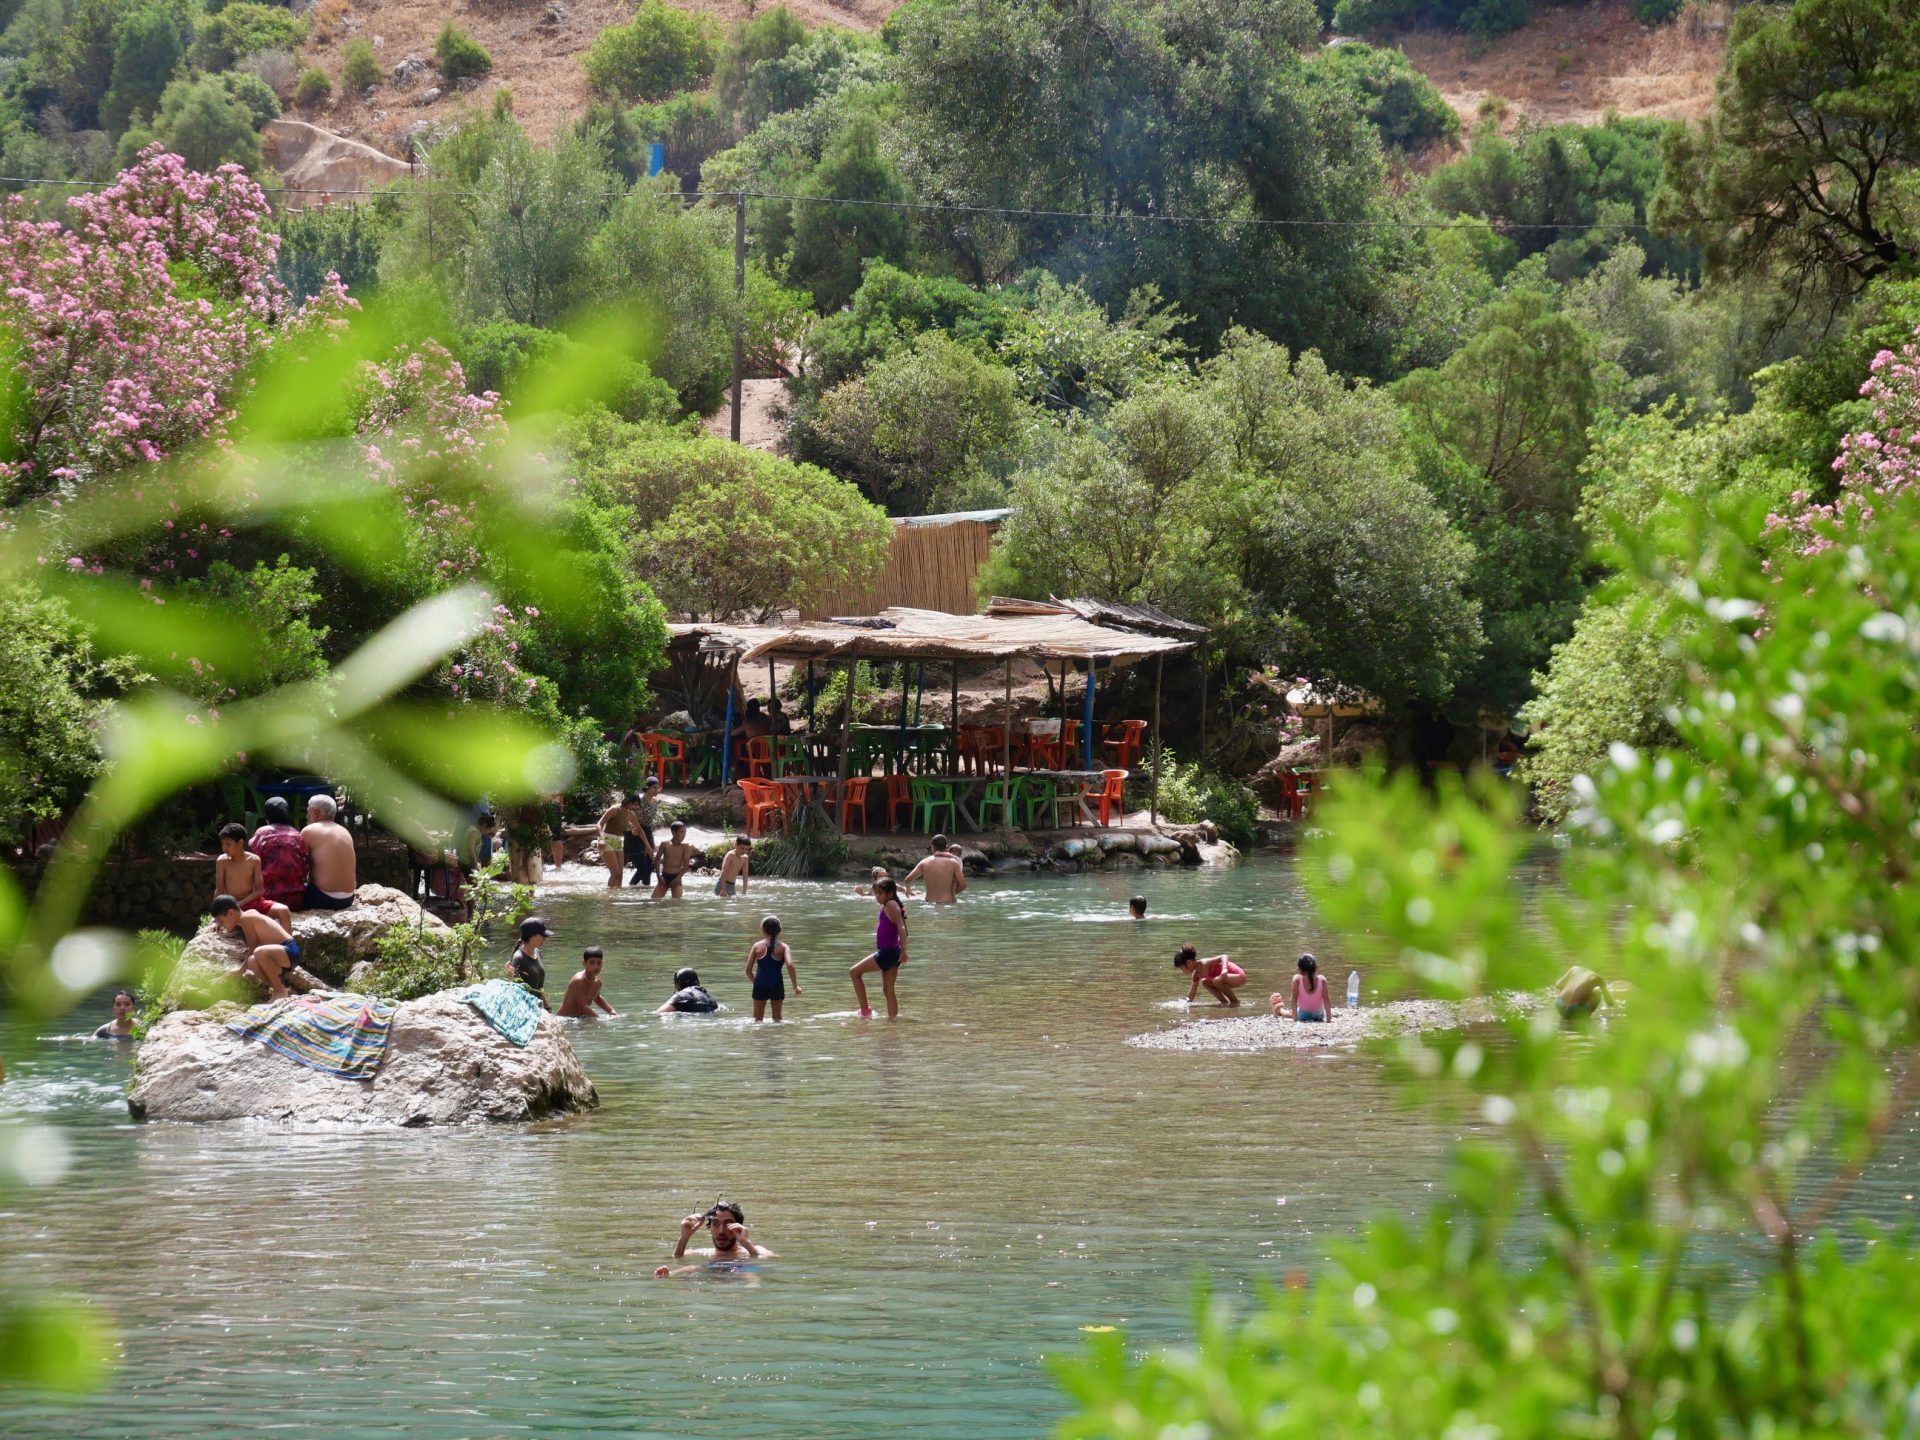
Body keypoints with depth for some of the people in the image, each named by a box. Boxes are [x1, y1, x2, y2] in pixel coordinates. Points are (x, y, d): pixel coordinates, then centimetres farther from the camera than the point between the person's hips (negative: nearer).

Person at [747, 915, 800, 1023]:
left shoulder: (757, 946, 0)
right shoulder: (783, 947, -3)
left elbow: (748, 969, 0)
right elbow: (790, 965, -17)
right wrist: (795, 986, -10)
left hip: (760, 985, 0)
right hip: (776, 985, 0)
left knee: (757, 1018, 11)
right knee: (777, 1018, 15)